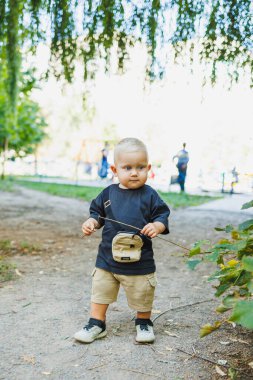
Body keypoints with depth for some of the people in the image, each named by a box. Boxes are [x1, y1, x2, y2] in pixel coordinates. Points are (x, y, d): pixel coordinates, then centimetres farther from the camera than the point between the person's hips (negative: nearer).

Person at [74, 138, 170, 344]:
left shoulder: (149, 195, -7)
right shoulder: (108, 193, 1)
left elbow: (162, 215, -4)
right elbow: (97, 212, 11)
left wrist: (157, 226, -24)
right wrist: (91, 222, -9)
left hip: (139, 261, -2)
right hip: (107, 257, 3)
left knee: (142, 296, 13)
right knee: (100, 291, 13)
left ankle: (144, 323, 38)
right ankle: (96, 324, 31)